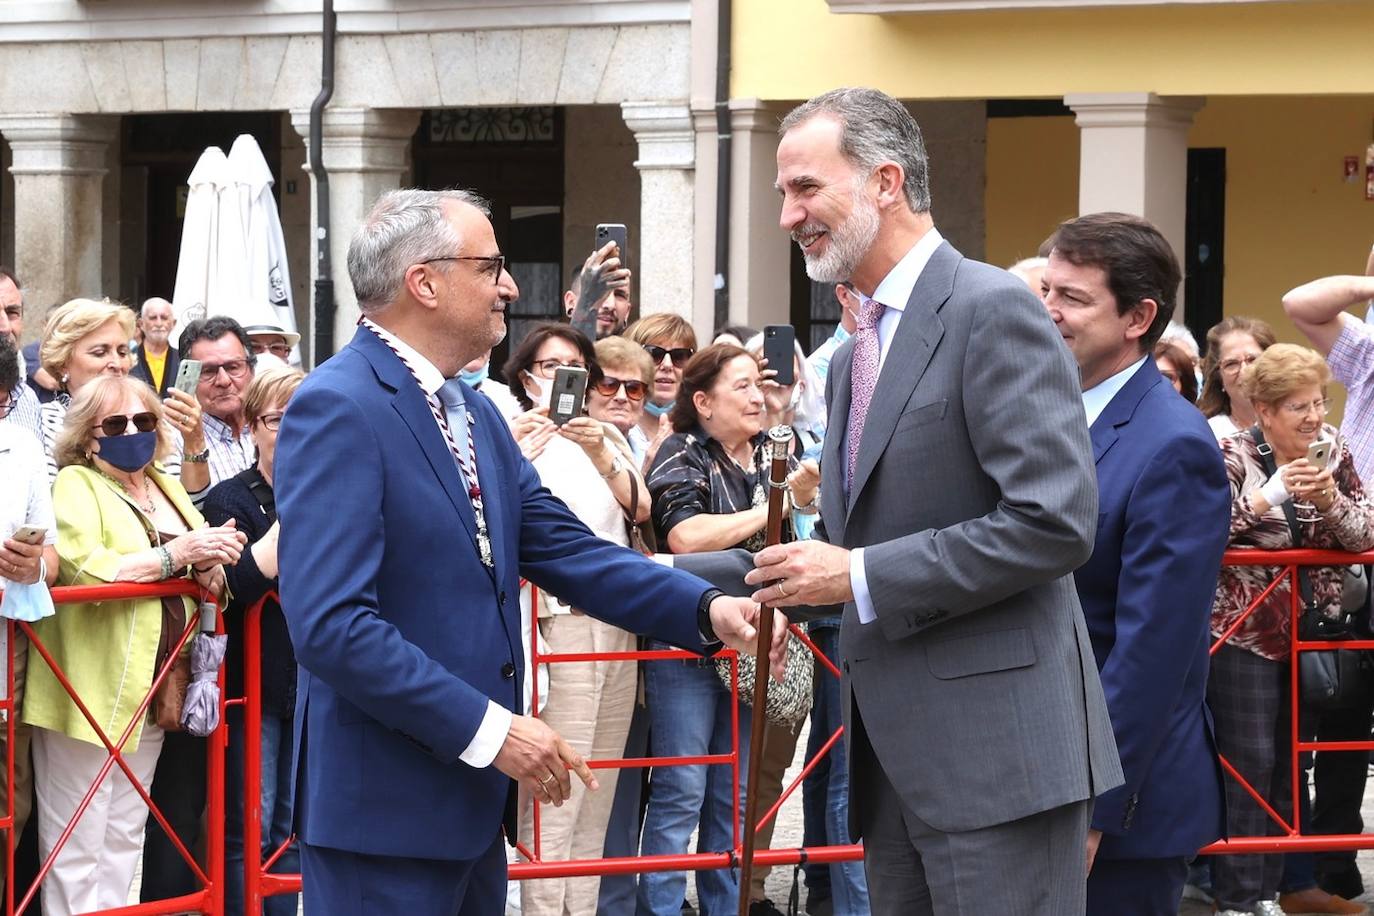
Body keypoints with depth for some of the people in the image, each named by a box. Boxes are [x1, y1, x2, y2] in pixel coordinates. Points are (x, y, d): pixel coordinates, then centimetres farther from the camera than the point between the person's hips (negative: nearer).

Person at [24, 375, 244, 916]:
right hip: (88, 692, -7)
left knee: (123, 842, 13)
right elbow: (82, 570, -21)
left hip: (148, 694, 7)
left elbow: (207, 580, 14)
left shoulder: (167, 489, 17)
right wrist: (173, 554, -22)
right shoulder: (75, 485, -4)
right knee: (76, 851, -4)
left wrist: (209, 563, -9)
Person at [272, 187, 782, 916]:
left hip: (467, 793, 9)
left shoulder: (474, 413, 14)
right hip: (385, 803, -9)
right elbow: (332, 624, -24)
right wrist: (489, 728, -23)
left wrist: (707, 609, -4)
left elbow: (566, 549, 10)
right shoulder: (339, 409, -16)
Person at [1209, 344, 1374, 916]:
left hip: (1309, 632, 5)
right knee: (1250, 762, -4)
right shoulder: (1231, 457, -11)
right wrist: (1268, 495, -26)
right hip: (1243, 634, -5)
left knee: (1290, 762, 11)